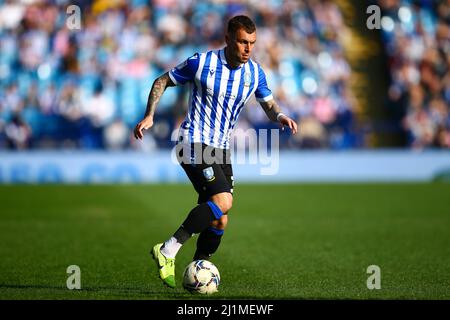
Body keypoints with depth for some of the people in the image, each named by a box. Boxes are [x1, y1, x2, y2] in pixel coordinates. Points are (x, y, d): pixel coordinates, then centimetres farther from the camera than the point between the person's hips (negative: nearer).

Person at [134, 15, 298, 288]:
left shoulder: (255, 72, 4)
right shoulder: (202, 63, -10)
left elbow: (269, 104, 14)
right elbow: (162, 82, 2)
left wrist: (280, 117, -10)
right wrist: (149, 116, -9)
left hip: (222, 150, 7)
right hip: (194, 143, -7)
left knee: (219, 221, 3)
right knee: (223, 201, -24)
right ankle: (168, 251, -18)